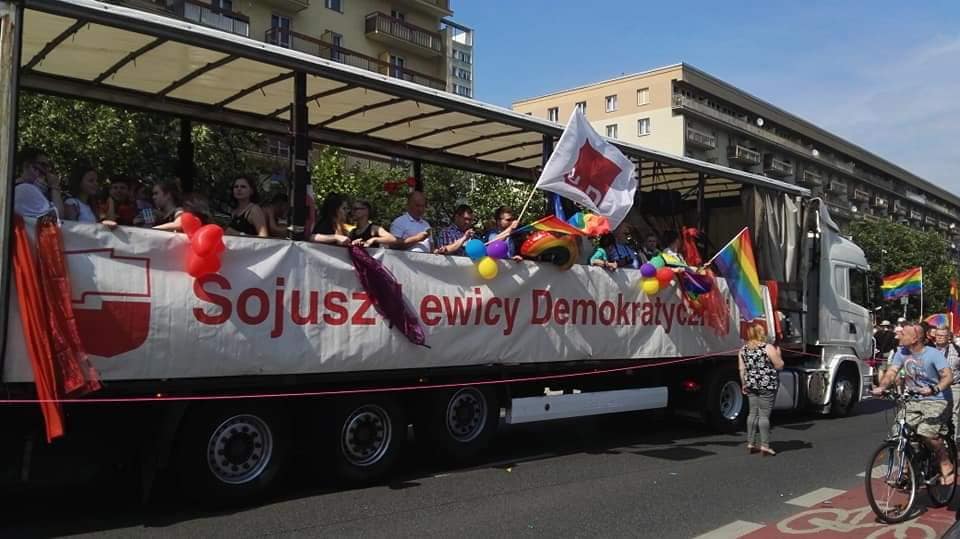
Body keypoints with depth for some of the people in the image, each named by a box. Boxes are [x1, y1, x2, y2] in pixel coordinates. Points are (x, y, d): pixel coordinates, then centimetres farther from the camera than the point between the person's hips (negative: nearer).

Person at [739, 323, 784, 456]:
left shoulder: (743, 349, 5)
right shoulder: (768, 347, -10)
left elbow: (742, 370, 7)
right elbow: (779, 366, -6)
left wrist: (744, 385, 16)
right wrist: (778, 354, 11)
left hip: (751, 385, 5)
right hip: (767, 385, -5)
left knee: (753, 413, 11)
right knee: (764, 415, -3)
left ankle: (751, 443, 15)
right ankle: (765, 446, -1)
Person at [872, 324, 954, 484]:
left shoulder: (933, 354, -13)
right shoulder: (902, 353, 2)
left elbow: (948, 376, -22)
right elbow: (891, 372, -4)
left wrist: (935, 389, -42)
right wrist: (881, 387, -24)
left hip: (935, 401, -5)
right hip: (912, 401, 5)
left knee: (927, 433, -25)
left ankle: (946, 465, 1)